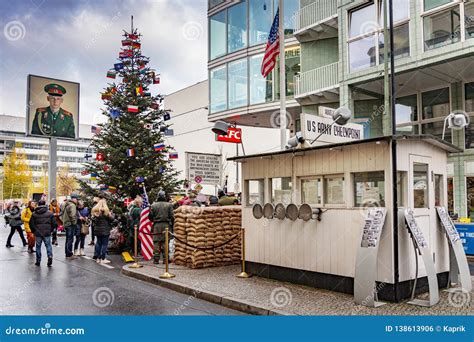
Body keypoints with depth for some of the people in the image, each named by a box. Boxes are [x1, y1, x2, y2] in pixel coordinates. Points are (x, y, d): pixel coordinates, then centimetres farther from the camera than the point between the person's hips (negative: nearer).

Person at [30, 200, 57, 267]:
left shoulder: (34, 214, 1)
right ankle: (50, 256, -15)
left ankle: (38, 261, 15)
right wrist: (51, 230, 13)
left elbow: (31, 224, 2)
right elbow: (54, 223, -1)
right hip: (47, 233, -1)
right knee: (48, 245, 7)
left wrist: (34, 231, 16)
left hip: (38, 233, 1)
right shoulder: (50, 213, -1)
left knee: (38, 246, 11)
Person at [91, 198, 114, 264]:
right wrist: (110, 214, 6)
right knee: (104, 244, 0)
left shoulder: (95, 210, 3)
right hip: (105, 230, -6)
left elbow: (93, 219, 9)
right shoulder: (105, 210, -14)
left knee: (98, 243, 13)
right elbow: (111, 219, -11)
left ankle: (98, 258, 18)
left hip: (97, 230, 6)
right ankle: (103, 259, 1)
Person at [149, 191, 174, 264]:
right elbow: (172, 216, -2)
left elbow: (150, 216, 4)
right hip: (166, 225, -1)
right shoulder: (169, 205, -1)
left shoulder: (153, 205, 2)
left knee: (156, 242, 5)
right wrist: (172, 225, 9)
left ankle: (156, 259, 5)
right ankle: (165, 259, 4)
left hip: (156, 225, 1)